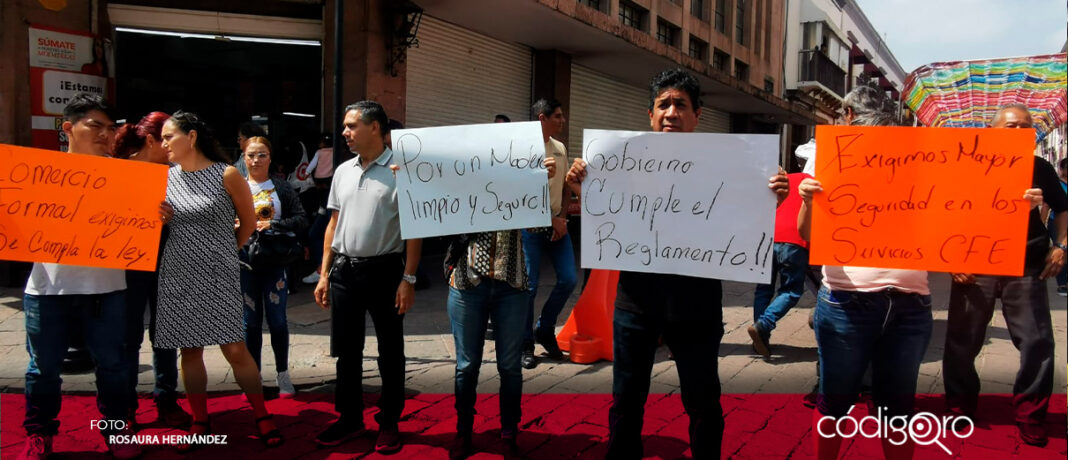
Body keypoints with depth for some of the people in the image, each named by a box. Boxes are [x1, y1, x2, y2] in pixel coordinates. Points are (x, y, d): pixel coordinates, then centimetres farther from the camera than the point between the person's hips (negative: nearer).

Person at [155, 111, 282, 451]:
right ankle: (200, 422, 20)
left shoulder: (226, 174, -5)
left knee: (234, 347, -6)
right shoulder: (165, 177, 7)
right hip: (178, 276, 4)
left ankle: (262, 417, 8)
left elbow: (249, 223, 4)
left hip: (218, 275, -4)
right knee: (190, 350, 7)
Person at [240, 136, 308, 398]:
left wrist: (273, 225, -14)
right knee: (250, 322, 7)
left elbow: (301, 220, -3)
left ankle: (283, 375, 17)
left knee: (277, 320, 3)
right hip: (245, 261, 1)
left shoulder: (282, 188, 3)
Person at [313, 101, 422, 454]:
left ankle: (389, 423, 20)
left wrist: (408, 279, -14)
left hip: (384, 270, -5)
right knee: (346, 350, 13)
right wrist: (324, 274, 11)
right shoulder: (343, 171, 10)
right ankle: (349, 419, 27)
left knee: (390, 352, 7)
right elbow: (333, 225, 15)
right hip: (344, 270, 6)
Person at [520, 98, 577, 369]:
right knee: (530, 286, -3)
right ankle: (526, 344, 13)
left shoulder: (560, 149, 11)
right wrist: (554, 220, -12)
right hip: (532, 226, -6)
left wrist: (563, 217, 2)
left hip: (557, 224, 6)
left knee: (569, 279, 2)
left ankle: (544, 330, 23)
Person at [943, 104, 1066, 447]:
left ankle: (1030, 417, 18)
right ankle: (960, 409, 24)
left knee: (1038, 344, 2)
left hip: (1027, 269, 2)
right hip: (975, 268, -1)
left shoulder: (1040, 168, 7)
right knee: (962, 343, 5)